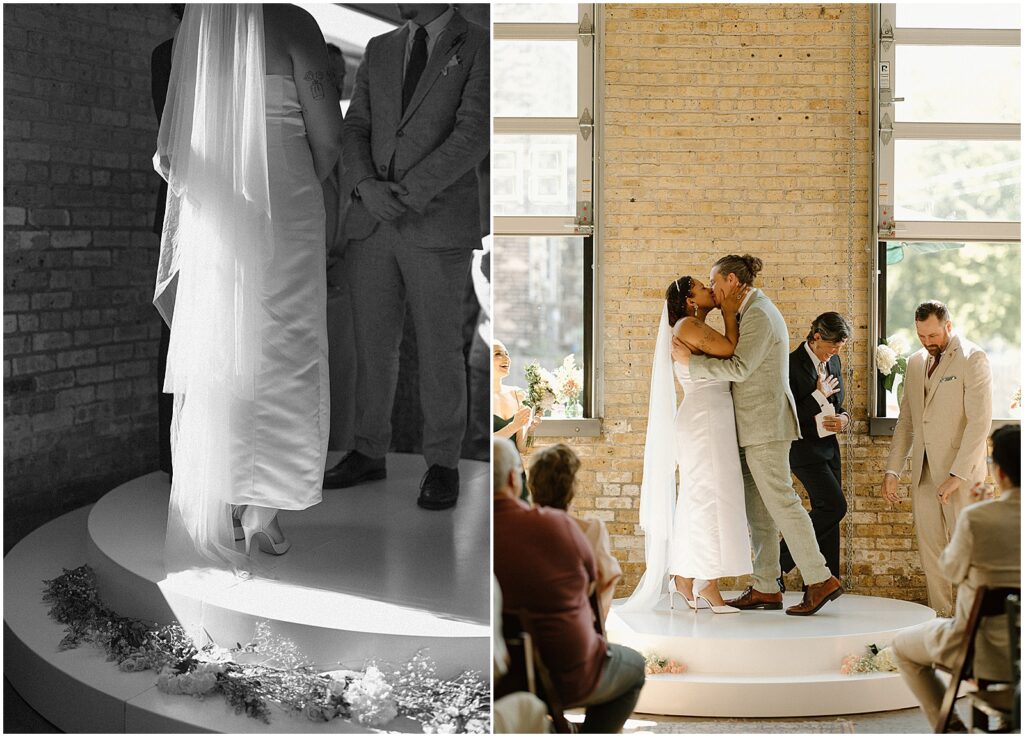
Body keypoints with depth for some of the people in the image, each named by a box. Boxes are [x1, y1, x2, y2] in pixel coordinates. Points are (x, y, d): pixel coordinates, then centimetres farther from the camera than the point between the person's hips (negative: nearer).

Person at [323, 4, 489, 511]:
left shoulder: (480, 48, -3)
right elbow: (355, 128, 7)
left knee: (439, 349, 1)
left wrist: (408, 193, -19)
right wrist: (366, 185, -13)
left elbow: (474, 134, -13)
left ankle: (443, 465, 12)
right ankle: (369, 454, 21)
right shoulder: (380, 51, 14)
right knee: (372, 345, 9)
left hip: (438, 225, -5)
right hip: (372, 223, 5)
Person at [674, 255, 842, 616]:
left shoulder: (759, 315, -14)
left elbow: (739, 368, -23)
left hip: (765, 423, -10)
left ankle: (820, 580, -7)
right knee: (756, 509, 9)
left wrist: (691, 360, -17)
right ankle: (766, 588, 12)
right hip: (754, 425, 10)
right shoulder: (753, 312, 17)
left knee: (780, 500, -9)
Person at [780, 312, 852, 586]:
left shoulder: (833, 362, 9)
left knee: (826, 511, 8)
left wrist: (843, 418, 0)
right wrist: (819, 395, -17)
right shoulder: (793, 364, -15)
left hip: (829, 446, 8)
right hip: (804, 449, -8)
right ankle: (779, 561, -6)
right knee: (835, 506, -16)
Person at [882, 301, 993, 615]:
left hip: (959, 470, -6)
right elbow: (906, 422, 18)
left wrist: (957, 475, -19)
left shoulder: (972, 358, -7)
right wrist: (892, 471, 9)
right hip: (923, 470, 6)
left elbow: (979, 421, -14)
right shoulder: (916, 363, 14)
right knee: (930, 549, 6)